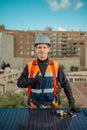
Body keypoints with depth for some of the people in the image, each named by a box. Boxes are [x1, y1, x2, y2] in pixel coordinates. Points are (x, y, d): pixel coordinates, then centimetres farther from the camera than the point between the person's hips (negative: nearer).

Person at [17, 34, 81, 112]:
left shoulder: (55, 66, -5)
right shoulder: (29, 66, -5)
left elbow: (65, 84, -2)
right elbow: (20, 83, -6)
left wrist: (72, 102, -8)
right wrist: (33, 80, -24)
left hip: (51, 106, 0)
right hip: (34, 106, 0)